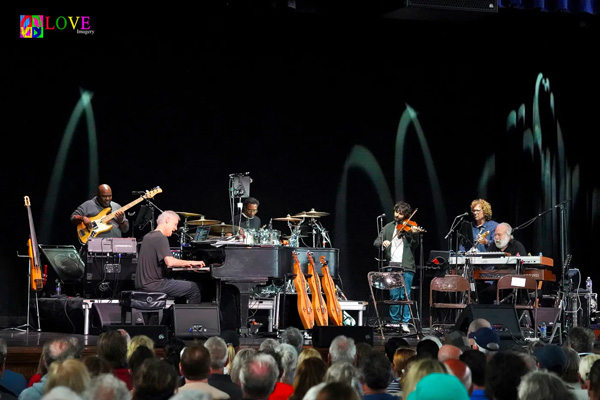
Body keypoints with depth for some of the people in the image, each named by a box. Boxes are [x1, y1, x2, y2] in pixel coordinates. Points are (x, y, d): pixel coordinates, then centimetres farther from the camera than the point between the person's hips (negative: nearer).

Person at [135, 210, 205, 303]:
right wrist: (190, 262, -14)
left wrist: (183, 263, 21)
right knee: (193, 288, -7)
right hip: (153, 284, -10)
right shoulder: (161, 238, -15)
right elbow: (170, 262, -27)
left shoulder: (148, 236, 15)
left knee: (183, 284, 25)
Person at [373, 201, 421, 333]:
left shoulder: (409, 228, 6)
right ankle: (395, 321, 11)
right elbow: (376, 242, 11)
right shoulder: (388, 228, 15)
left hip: (406, 267, -2)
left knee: (405, 295, -2)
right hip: (392, 266, 2)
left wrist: (414, 234, -22)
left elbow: (414, 246, -4)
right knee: (394, 295, 2)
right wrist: (382, 243, -12)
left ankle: (405, 323, 3)